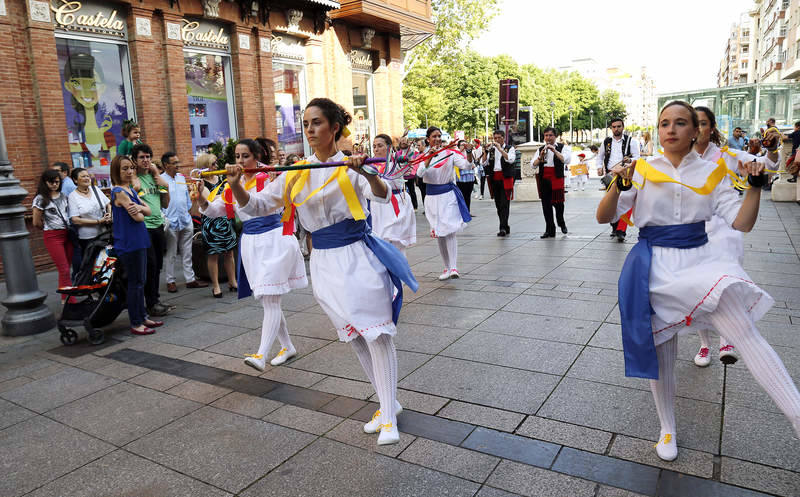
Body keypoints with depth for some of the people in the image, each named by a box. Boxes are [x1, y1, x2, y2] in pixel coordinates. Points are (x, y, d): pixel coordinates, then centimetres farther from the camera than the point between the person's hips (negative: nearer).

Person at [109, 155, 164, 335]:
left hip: (138, 241, 9)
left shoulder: (131, 190, 13)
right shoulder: (119, 192, -15)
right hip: (129, 244, -9)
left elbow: (148, 210, 7)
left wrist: (139, 207, -13)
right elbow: (138, 217, -19)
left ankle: (142, 317, 26)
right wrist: (139, 210, 2)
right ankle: (135, 324, 5)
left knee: (140, 281, 15)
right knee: (135, 283, -3)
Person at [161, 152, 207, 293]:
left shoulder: (182, 178, 12)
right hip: (171, 222, -6)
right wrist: (165, 219, -12)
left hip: (186, 220, 6)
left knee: (187, 253, 11)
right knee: (171, 254, 3)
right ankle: (170, 281, 13)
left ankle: (190, 279, 18)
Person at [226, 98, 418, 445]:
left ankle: (388, 416, 10)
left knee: (377, 334, -3)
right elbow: (257, 205, 5)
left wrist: (366, 171, -43)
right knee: (354, 337, 13)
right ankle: (388, 403, 31)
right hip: (324, 261, 5)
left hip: (359, 256, -5)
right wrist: (236, 185, -14)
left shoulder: (350, 167, -7)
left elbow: (383, 195, -24)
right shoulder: (297, 174, 6)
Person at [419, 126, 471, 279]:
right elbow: (419, 173, -15)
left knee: (450, 232, -13)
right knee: (438, 234, 6)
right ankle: (447, 268, 16)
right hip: (432, 196, 3)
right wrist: (430, 157, -26)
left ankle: (454, 268, -17)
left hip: (448, 194, -3)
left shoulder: (450, 153, -1)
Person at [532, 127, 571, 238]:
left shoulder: (562, 148, 3)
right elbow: (533, 165, 5)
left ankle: (561, 223, 30)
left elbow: (567, 160, -15)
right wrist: (541, 156, -12)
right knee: (546, 204, 4)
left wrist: (554, 150, -20)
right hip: (543, 179, 3)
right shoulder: (540, 149, 14)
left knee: (558, 203, 0)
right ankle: (550, 230, 11)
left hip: (556, 178, -3)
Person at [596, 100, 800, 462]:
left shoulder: (711, 173, 3)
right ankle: (667, 430, 27)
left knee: (747, 335, -17)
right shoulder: (642, 171, -1)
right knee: (659, 351, 7)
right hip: (655, 265, -1)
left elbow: (741, 223, 0)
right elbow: (603, 217, -7)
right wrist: (618, 185, -24)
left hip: (700, 259, 1)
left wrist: (755, 186, -14)